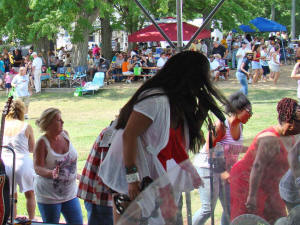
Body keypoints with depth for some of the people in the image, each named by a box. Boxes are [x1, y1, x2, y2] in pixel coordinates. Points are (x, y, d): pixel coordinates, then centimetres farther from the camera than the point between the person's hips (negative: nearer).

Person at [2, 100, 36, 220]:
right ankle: (31, 219, 15)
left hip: (5, 164, 2)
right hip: (23, 163, -2)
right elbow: (32, 149, 4)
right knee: (30, 194, 17)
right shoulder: (26, 127, -5)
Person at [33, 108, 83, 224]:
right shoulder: (42, 142, -15)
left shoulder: (65, 134, 1)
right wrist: (51, 173, -41)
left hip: (70, 193, 6)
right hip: (49, 196, -5)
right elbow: (38, 168, -23)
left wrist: (75, 174, 22)